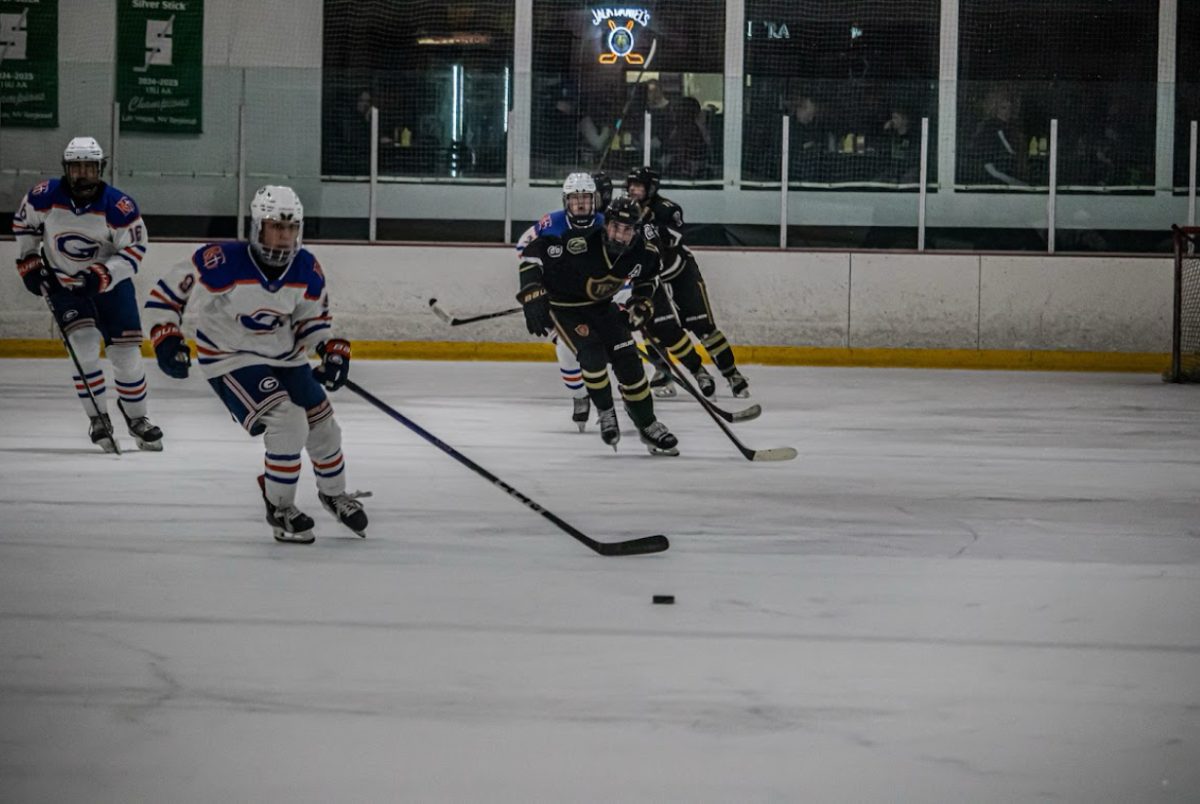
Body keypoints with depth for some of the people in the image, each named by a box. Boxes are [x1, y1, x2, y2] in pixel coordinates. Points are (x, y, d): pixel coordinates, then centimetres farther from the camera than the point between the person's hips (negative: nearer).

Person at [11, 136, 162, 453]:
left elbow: (134, 250, -18)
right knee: (85, 344, -17)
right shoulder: (45, 196, -17)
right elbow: (23, 221, 4)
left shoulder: (118, 206, -23)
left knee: (126, 352, 0)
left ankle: (137, 418, 20)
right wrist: (28, 261, 1)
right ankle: (98, 418, -4)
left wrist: (103, 275, -30)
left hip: (110, 283, 0)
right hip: (63, 283, 0)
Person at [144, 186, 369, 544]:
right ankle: (279, 509, -1)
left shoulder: (307, 269, -11)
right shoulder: (222, 263, -28)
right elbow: (167, 292, -16)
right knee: (289, 424, -22)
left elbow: (312, 316, 6)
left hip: (286, 357, 6)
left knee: (323, 426, 13)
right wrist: (165, 337, -22)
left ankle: (334, 494, 43)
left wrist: (331, 348, -11)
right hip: (231, 361, -6)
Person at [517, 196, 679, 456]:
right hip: (563, 305, -5)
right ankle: (605, 413, 0)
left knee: (627, 358, -4)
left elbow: (647, 278, 7)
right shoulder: (581, 244, -36)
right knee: (592, 353, -25)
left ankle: (648, 426, 11)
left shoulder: (643, 253, -18)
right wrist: (533, 296, -35)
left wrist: (640, 307, -5)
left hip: (600, 306, 5)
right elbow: (533, 251, -30)